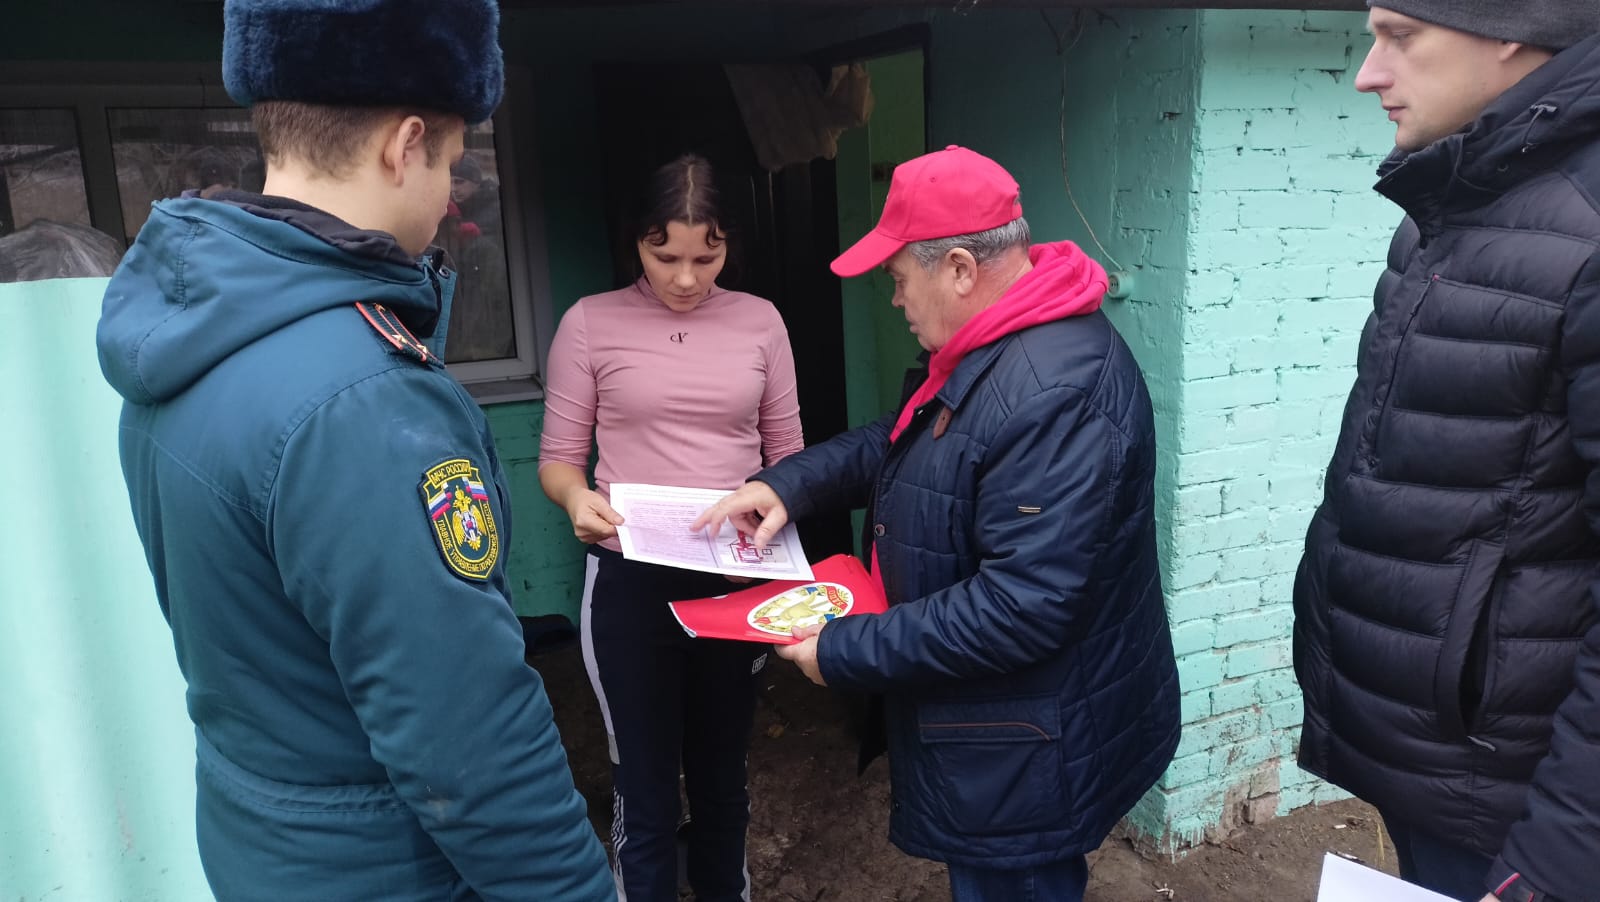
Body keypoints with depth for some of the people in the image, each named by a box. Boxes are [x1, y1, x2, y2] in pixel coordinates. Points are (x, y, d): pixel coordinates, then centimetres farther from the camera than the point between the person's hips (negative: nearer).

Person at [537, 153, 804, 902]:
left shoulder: (760, 321, 2)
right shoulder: (591, 323, -5)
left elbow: (787, 453, 8)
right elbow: (559, 455, -1)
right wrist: (578, 500, -22)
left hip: (738, 578, 3)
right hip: (631, 582, -2)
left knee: (722, 769, 20)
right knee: (644, 781, 8)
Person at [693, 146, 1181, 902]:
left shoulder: (1055, 395, -31)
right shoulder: (993, 349, 4)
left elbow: (1021, 608, -33)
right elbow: (903, 443, 16)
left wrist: (846, 653, -24)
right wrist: (790, 482, 0)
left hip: (1031, 762, -10)